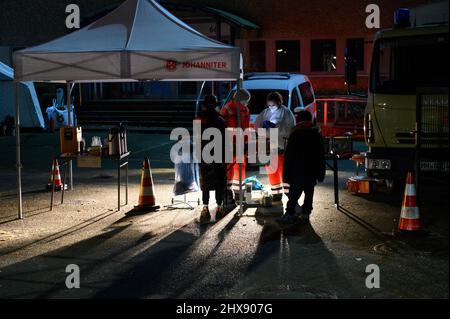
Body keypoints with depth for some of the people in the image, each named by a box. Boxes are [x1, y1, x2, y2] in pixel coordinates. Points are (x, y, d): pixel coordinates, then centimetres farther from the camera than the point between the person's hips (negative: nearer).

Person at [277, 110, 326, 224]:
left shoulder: (295, 135, -6)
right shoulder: (317, 135, 7)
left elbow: (288, 156, -7)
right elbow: (321, 156, 11)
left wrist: (286, 174, -3)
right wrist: (321, 174, 16)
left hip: (298, 172, -3)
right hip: (311, 172, 4)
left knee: (294, 193, -2)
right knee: (309, 193, 10)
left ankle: (290, 214, -6)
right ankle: (306, 213, 10)